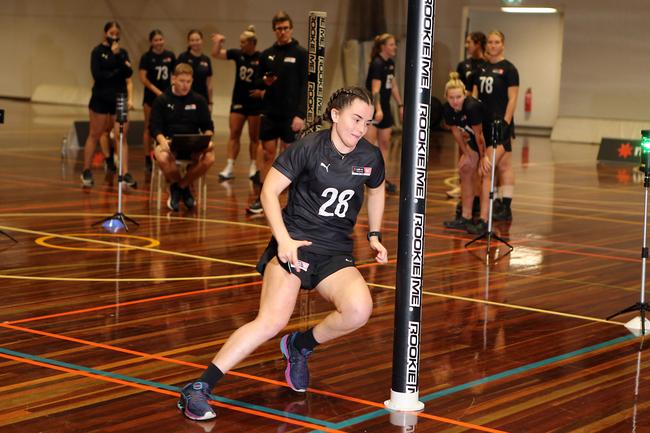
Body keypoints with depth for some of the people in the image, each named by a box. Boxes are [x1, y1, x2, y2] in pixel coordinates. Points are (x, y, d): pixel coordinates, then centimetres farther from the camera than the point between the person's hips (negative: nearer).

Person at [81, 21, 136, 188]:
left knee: (121, 137, -4)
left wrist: (118, 56, -15)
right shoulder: (97, 52, -3)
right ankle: (86, 172, 16)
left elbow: (128, 74, -5)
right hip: (101, 98, -3)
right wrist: (116, 72, -8)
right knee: (94, 135, 5)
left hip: (119, 98, 3)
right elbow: (97, 75, -14)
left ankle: (125, 174, -8)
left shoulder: (122, 52, 9)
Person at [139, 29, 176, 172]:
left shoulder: (170, 56, 5)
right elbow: (143, 78, -9)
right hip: (151, 96, -3)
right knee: (149, 127, 2)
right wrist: (157, 91, -15)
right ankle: (147, 159, 8)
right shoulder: (146, 57, -4)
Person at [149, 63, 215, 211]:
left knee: (209, 158, -32)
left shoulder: (198, 100, 12)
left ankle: (181, 185, -5)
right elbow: (155, 127, -1)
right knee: (162, 158, -39)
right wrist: (162, 141, -23)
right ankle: (175, 185, -3)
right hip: (169, 143, -2)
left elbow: (207, 126, 11)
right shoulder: (161, 100, 6)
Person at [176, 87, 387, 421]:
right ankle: (198, 390, -17)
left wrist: (374, 236, 19)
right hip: (294, 243, -4)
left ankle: (301, 346, 6)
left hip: (336, 254, 4)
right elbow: (269, 191, -7)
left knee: (359, 310, -25)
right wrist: (283, 239, -17)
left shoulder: (371, 157, 4)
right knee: (273, 319, -24)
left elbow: (376, 191, 27)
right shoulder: (308, 147, -9)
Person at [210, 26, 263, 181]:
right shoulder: (238, 54, 2)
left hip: (255, 103, -4)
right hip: (238, 101, 4)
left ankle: (253, 167, 16)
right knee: (234, 134, 0)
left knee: (254, 136, 7)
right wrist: (218, 41, -10)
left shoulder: (262, 58, -11)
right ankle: (229, 168, 0)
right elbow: (216, 54, 4)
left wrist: (263, 92, -19)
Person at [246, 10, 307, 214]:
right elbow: (258, 83, 16)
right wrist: (264, 82, -8)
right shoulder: (267, 54, 9)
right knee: (267, 154, 6)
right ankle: (263, 199, 13)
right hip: (269, 113, 4)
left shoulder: (301, 54, -3)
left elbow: (305, 86, -7)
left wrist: (300, 115, -15)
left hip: (290, 115, -4)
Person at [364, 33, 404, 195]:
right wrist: (378, 109, -34)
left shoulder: (390, 63, 11)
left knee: (384, 143, 11)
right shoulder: (377, 64, -15)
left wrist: (400, 105, 20)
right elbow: (375, 88, -24)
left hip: (385, 108, 9)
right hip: (372, 108, -9)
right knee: (368, 144, -13)